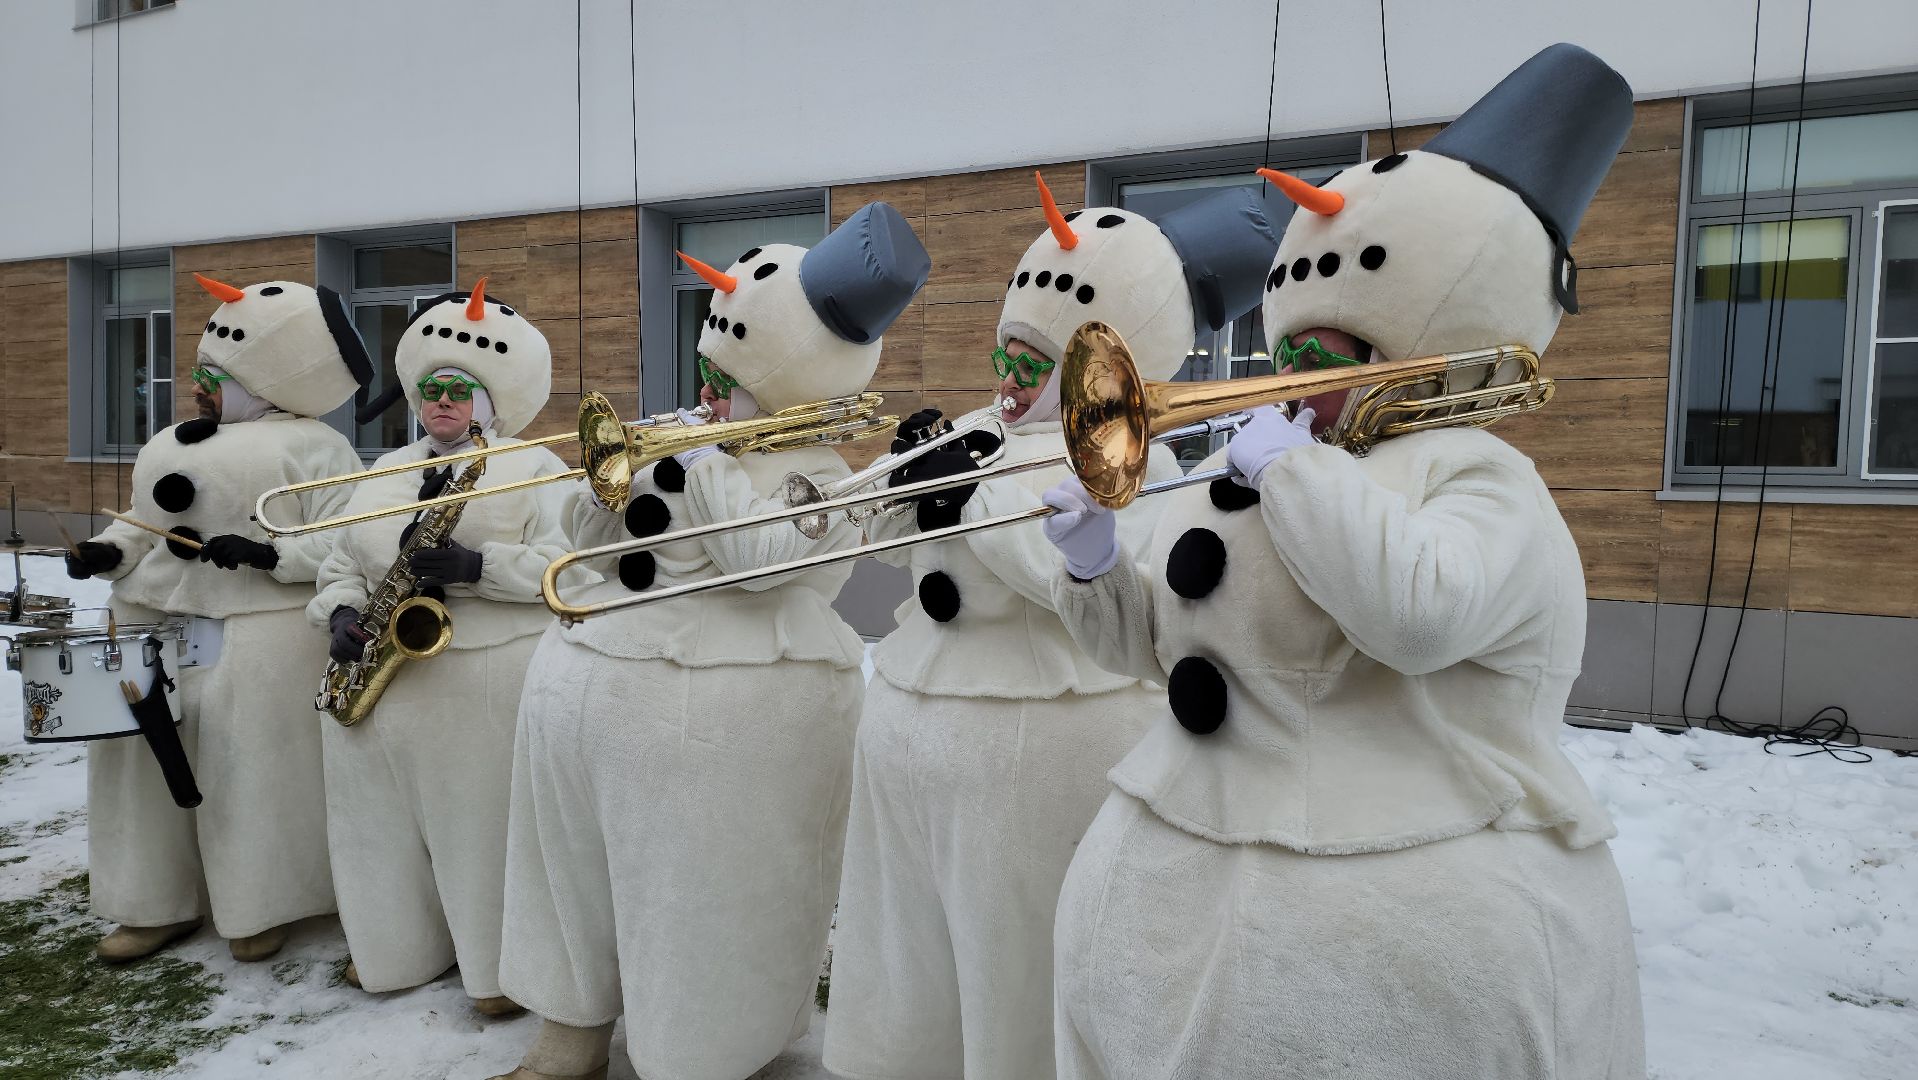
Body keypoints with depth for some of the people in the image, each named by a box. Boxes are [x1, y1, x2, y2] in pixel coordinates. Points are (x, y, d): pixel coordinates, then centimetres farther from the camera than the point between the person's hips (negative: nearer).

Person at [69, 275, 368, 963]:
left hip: (262, 640, -7)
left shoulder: (312, 446, -7)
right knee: (149, 755, 11)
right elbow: (147, 522, 22)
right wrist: (110, 550, 2)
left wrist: (269, 554, -25)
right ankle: (157, 902, 26)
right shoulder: (169, 445, 17)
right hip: (152, 629, 7)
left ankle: (257, 908, 16)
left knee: (253, 765, -1)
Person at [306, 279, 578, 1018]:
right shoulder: (386, 471, 18)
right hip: (383, 680, 6)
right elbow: (343, 561, 20)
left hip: (491, 686, -6)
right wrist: (342, 612, 0)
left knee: (484, 820, -1)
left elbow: (564, 564, -13)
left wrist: (478, 566, -23)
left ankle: (502, 966, 14)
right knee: (391, 817, 12)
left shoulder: (534, 467, -1)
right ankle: (396, 947, 32)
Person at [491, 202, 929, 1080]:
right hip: (586, 684, 7)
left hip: (714, 715, -7)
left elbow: (756, 557, -24)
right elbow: (587, 538, 14)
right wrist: (621, 470, -5)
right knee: (581, 874, 18)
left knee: (701, 899, 2)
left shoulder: (819, 480, -6)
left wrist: (698, 457, -13)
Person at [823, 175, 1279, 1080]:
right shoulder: (988, 431, 12)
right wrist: (910, 467, -3)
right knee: (918, 967, 22)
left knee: (1017, 975, 5)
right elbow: (888, 539, 16)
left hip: (1033, 752, -8)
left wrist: (972, 496, -22)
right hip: (911, 728, 8)